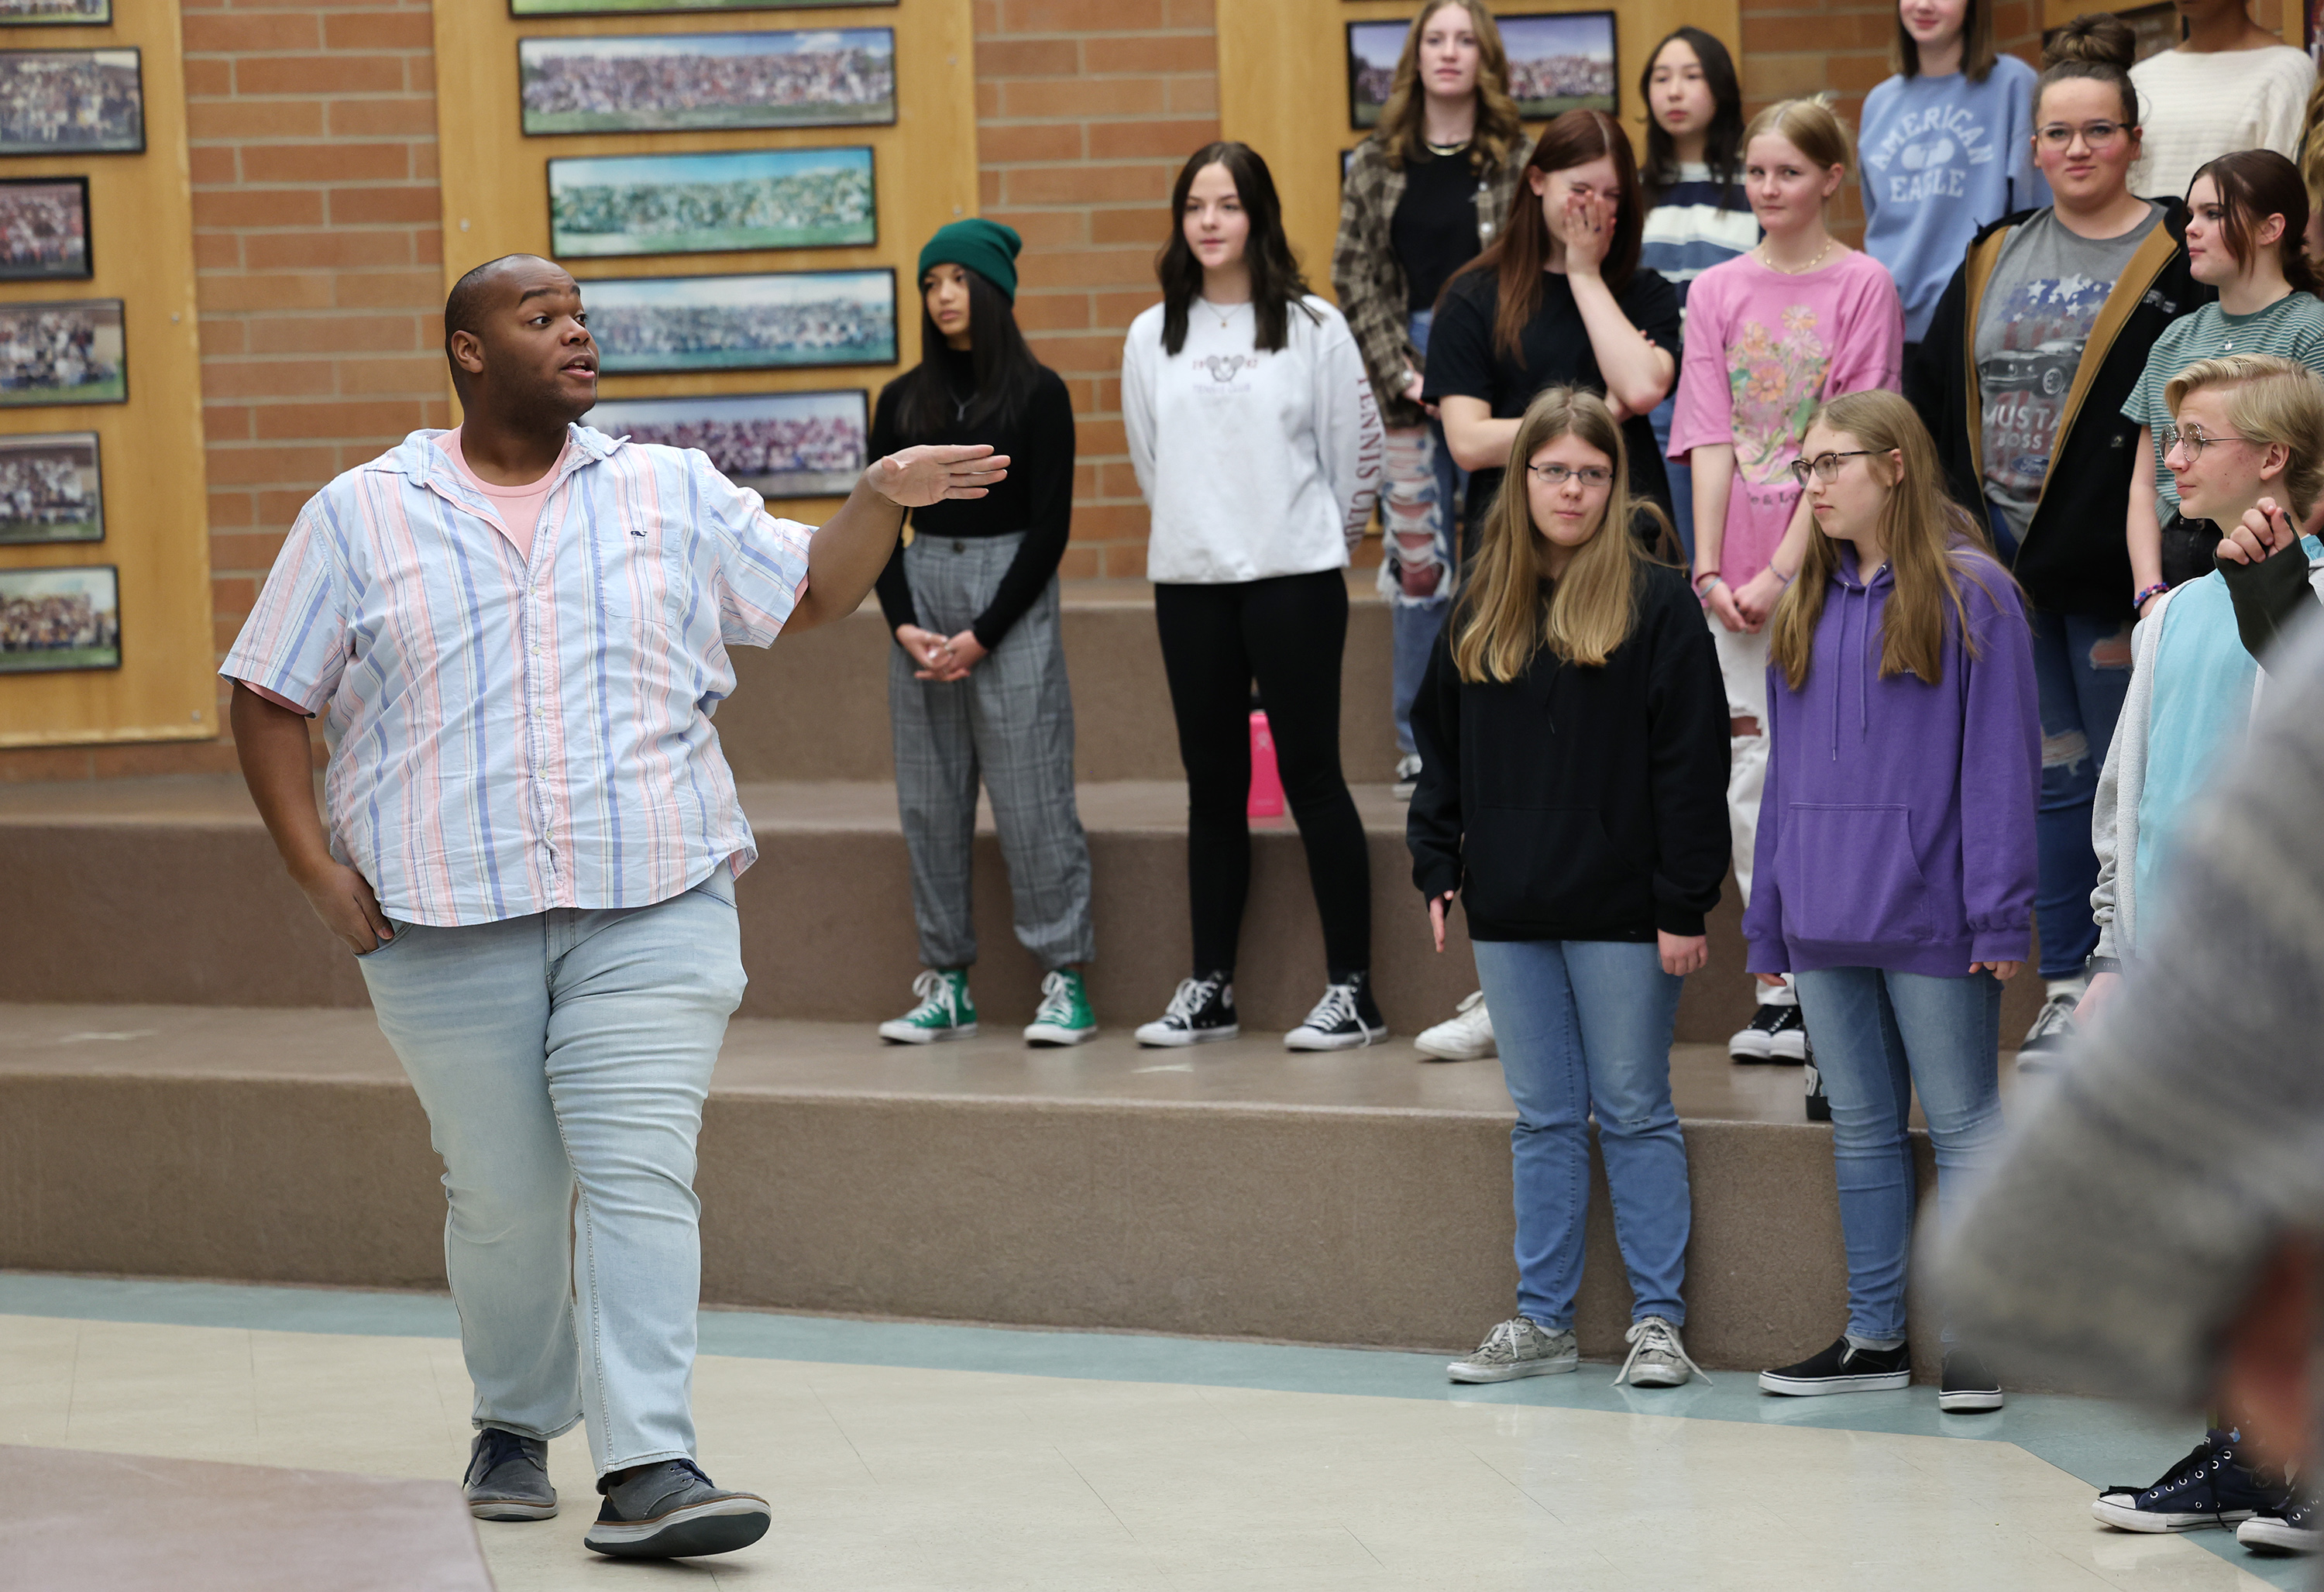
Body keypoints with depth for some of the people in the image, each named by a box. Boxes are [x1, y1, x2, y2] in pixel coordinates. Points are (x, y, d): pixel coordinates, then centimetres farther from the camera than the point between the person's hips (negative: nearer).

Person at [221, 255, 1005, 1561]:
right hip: (449, 915, 0)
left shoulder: (673, 494, 12)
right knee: (502, 1195, 4)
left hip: (652, 905, 0)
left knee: (641, 1175, -11)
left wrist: (884, 497, -2)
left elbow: (812, 593, 17)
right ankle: (516, 1429, 26)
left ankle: (648, 1471, -16)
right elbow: (268, 698, 9)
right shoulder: (362, 516, 7)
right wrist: (316, 867, -2)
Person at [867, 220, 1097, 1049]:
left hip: (1013, 595, -4)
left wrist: (983, 635, -10)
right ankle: (946, 984, 8)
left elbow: (1050, 526, -5)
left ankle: (1065, 981, -3)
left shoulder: (1037, 395, -1)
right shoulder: (903, 402, 11)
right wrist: (905, 623, -5)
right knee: (929, 801, 2)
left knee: (1030, 795, -7)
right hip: (923, 586, 4)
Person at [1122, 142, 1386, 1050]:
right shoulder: (1152, 337, 8)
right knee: (1214, 788, 8)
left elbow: (1356, 453, 3)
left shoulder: (1313, 328, -1)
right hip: (1189, 583, 3)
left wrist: (1312, 542, 9)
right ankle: (1210, 989, 13)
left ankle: (1351, 990, -1)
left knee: (1312, 778, -4)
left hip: (1295, 579, -3)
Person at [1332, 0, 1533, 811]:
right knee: (1417, 565, 3)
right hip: (1407, 384, 1)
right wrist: (1404, 373, -5)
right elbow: (1354, 278, 5)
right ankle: (1422, 742, 11)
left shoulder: (1519, 162, 2)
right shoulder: (1376, 165, 7)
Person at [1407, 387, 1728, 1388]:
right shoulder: (1480, 609, 10)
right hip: (1510, 911, 5)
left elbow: (1691, 762, -8)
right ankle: (1542, 1319, 16)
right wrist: (1436, 868, 7)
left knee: (1635, 1114, 2)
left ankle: (1658, 1319, 7)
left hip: (1620, 910, -5)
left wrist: (1683, 906, -12)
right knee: (1543, 1118, 10)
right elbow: (1440, 746, 16)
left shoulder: (1657, 604, -5)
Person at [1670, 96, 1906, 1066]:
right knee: (1747, 779, 3)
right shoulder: (1718, 293, 10)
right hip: (1736, 575, 4)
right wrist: (1709, 567, -5)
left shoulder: (1863, 287, -2)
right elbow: (1709, 438, 5)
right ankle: (1775, 991, 9)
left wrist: (1785, 567, -14)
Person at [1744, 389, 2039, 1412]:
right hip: (1825, 922, 7)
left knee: (1962, 1125, 0)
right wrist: (1769, 919, 12)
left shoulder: (1970, 593, -6)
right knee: (1861, 1128, 12)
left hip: (1929, 918, -6)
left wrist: (1998, 912, -15)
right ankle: (1874, 1336, 18)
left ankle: (1974, 1339, 4)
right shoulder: (1808, 603, 13)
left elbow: (2000, 757, -9)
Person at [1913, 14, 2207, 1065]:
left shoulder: (2176, 259, -4)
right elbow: (1932, 404, 15)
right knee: (2053, 776, 11)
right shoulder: (1995, 259, 12)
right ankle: (2065, 989, 19)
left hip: (2109, 563, -5)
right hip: (2008, 553, 5)